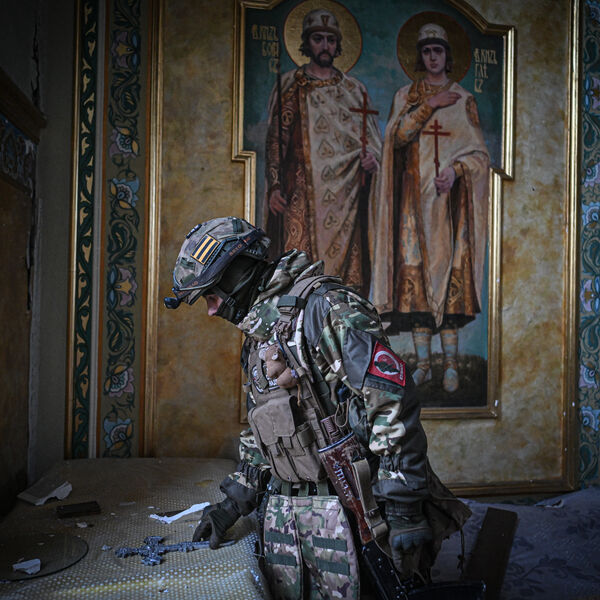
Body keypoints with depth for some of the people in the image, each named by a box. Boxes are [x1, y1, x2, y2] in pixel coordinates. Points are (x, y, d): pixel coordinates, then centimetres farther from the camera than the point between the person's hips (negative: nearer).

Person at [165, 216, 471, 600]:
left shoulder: (323, 305, -15)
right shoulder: (257, 338, 15)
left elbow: (391, 398, -22)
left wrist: (404, 508, -22)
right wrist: (235, 501, 17)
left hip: (344, 510, -8)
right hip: (281, 512, 8)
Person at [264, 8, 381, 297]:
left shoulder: (354, 90, 15)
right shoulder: (290, 85, 10)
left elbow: (373, 139, 16)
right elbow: (275, 139, 6)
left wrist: (372, 157, -8)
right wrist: (274, 186, -5)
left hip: (344, 195, 2)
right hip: (303, 194, -2)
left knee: (347, 267, -3)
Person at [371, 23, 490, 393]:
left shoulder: (464, 99, 11)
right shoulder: (407, 96, 14)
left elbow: (479, 153, 5)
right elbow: (397, 136, -4)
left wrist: (456, 169, -14)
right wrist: (430, 106, -9)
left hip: (451, 199, -1)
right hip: (416, 196, 1)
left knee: (451, 271, -7)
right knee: (415, 271, -4)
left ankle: (451, 364, 0)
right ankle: (424, 362, 3)